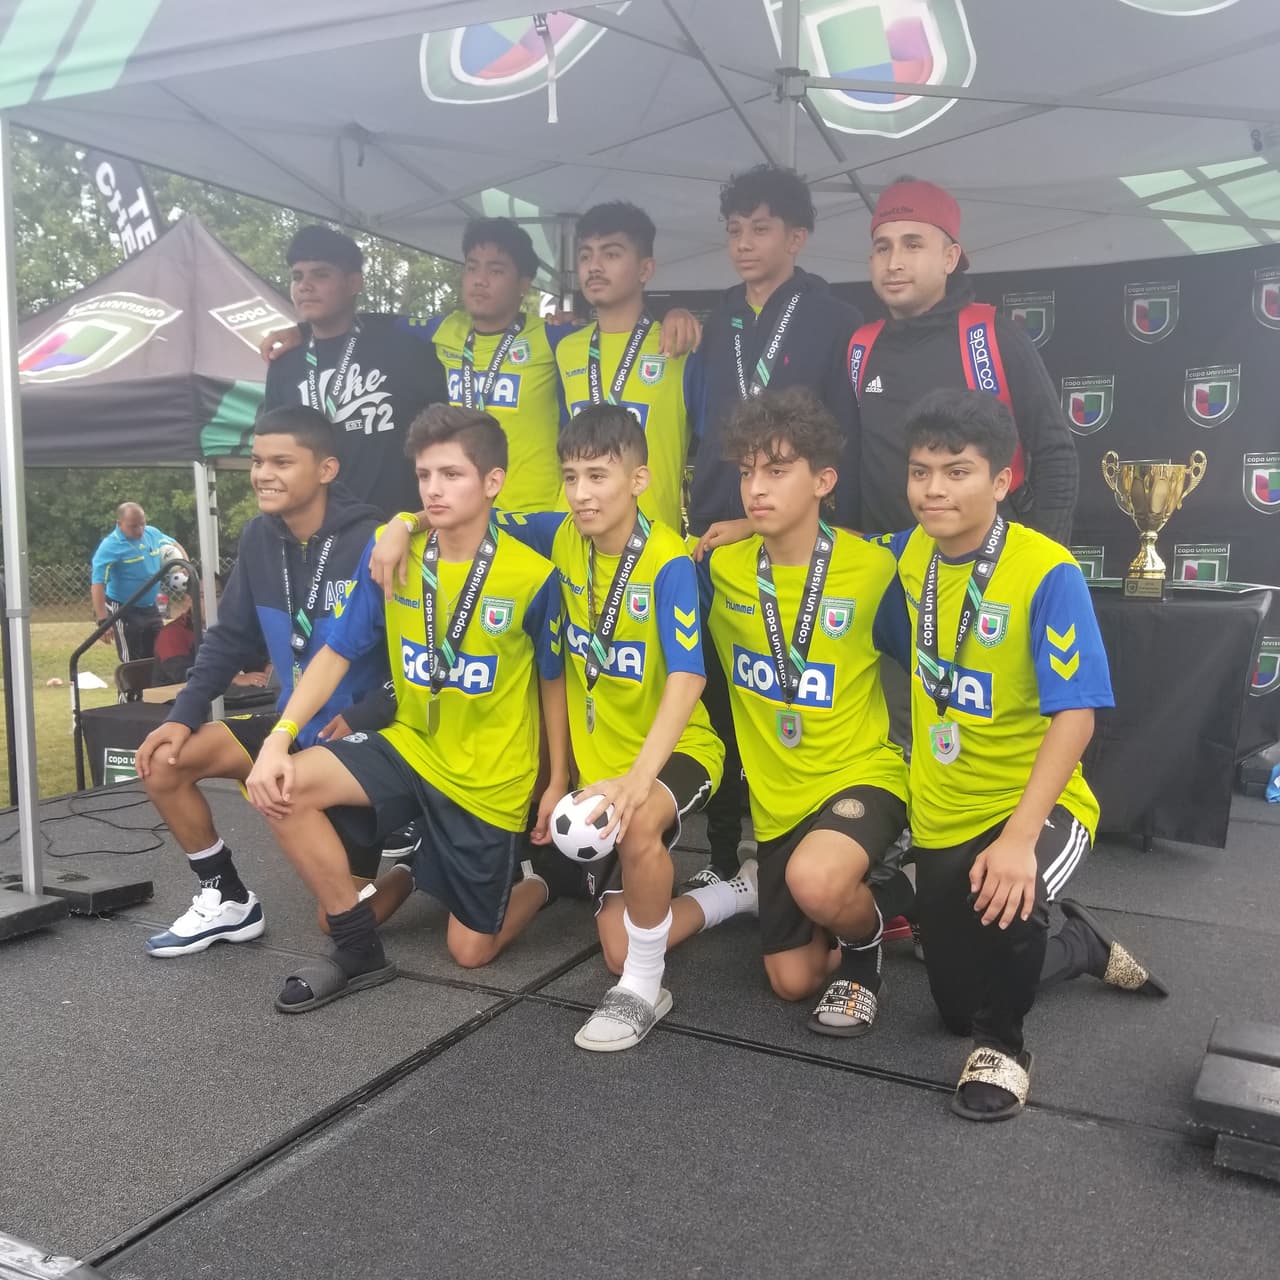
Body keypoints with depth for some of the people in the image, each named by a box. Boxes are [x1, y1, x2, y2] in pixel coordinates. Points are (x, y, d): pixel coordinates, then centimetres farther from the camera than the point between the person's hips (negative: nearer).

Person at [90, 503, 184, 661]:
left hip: (150, 608, 6)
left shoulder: (152, 534, -1)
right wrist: (103, 621, -32)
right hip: (124, 611, -6)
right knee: (133, 663, -2)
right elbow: (97, 584, -26)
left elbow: (174, 546, 20)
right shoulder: (110, 547, -21)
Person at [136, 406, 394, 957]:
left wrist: (362, 719, -28)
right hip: (294, 723, 7)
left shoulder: (372, 544, -22)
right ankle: (227, 899, 11)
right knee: (164, 762, -5)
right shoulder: (260, 537, -2)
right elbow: (230, 637, 6)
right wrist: (183, 715, -4)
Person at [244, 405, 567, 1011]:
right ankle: (358, 949, -3)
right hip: (410, 745, 4)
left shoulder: (533, 576, -17)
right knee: (281, 787, -22)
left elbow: (553, 681, -4)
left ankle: (545, 877, 37)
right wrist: (279, 738, -16)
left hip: (491, 776, -3)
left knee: (470, 950, 3)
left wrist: (558, 783, -2)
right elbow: (337, 654, -4)